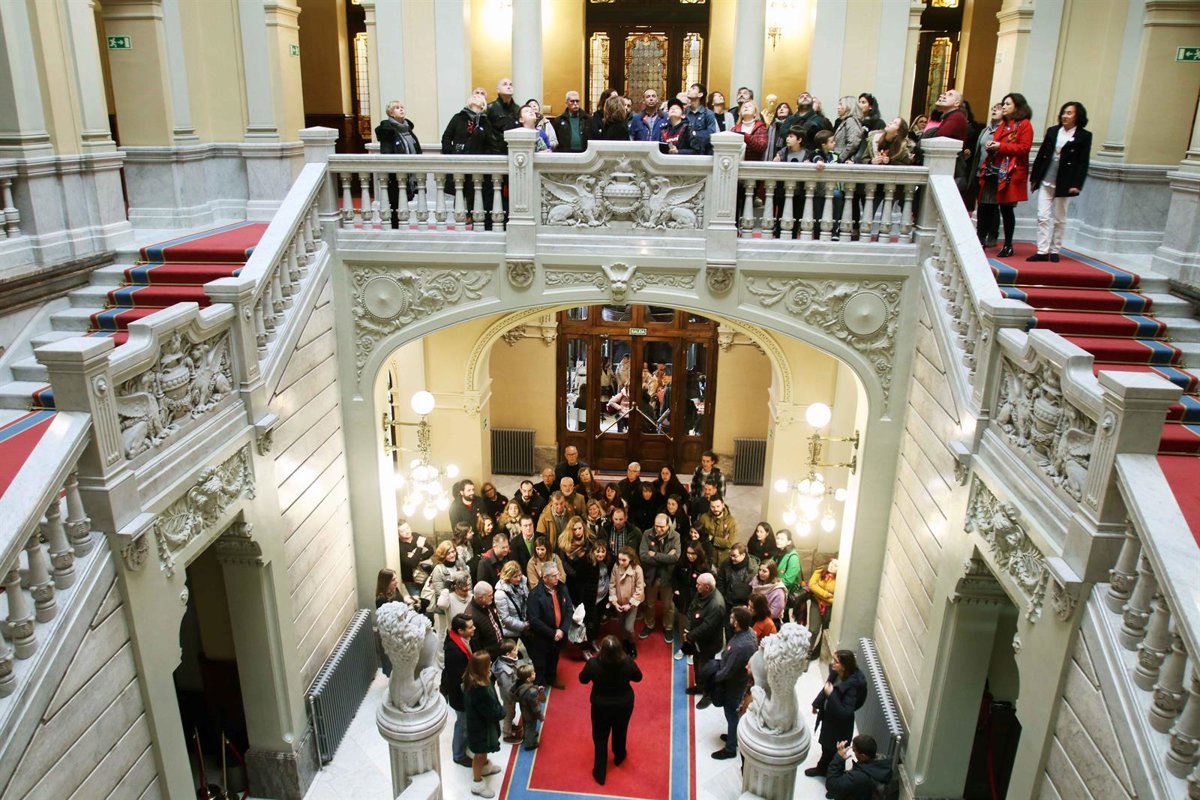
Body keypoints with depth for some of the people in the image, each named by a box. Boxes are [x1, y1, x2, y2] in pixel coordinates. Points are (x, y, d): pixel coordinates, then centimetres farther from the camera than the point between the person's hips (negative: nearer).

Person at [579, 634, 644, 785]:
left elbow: (582, 679, -11)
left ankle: (600, 773, 30)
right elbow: (638, 677, -8)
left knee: (600, 738, 20)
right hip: (624, 704, 1)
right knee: (620, 731, 29)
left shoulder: (593, 664, -31)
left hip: (601, 706, -1)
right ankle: (619, 757, 54)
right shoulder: (628, 662, -29)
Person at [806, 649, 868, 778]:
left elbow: (846, 713, -35)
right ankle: (822, 767, 53)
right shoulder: (835, 672, -16)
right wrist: (817, 704, 17)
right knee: (825, 745, 29)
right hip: (828, 717, 7)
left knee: (833, 752, 16)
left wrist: (831, 695, -38)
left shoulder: (852, 684, -36)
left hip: (840, 725, -7)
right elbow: (826, 688, 6)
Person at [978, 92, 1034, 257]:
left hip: (1010, 174, -7)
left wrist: (1000, 146, -16)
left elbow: (1024, 148, -13)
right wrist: (991, 146, 5)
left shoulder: (1024, 125, -3)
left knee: (1006, 209, -3)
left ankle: (1008, 246, 6)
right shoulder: (1003, 124, 21)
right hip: (994, 171, 7)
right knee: (988, 207, 4)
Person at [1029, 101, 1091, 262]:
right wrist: (1034, 177, 6)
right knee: (1043, 217, -2)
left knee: (1059, 219, 7)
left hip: (1064, 183, -3)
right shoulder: (1052, 131, 8)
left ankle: (1055, 251, 16)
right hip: (1046, 180, 3)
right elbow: (1041, 154, 9)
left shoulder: (1084, 136, -2)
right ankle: (1042, 251, 0)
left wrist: (1076, 184, -15)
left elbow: (1083, 163, -6)